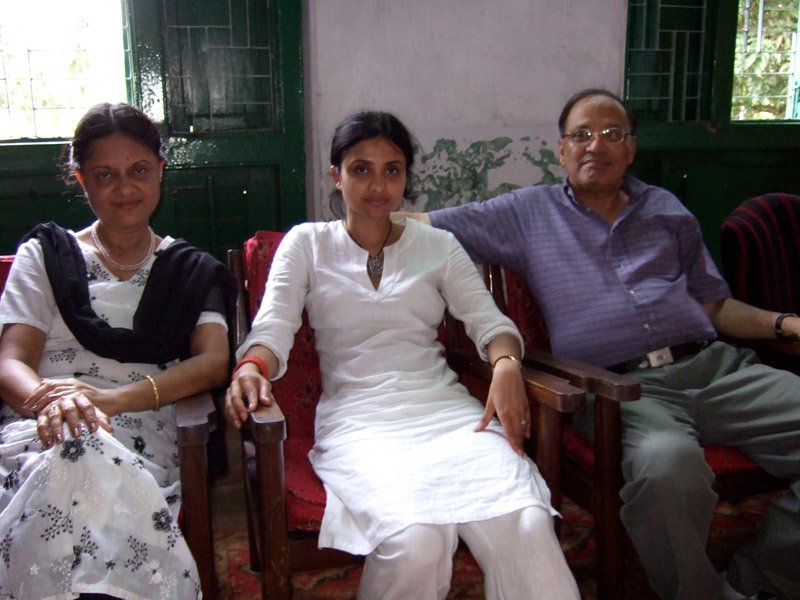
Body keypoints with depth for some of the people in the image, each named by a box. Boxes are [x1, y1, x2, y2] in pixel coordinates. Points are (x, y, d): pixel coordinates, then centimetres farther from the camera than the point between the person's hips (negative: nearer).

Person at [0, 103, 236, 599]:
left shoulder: (192, 272, 21)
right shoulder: (46, 255, 20)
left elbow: (213, 363, 3)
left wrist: (114, 397, -15)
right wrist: (50, 399, -20)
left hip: (141, 438, 0)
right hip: (42, 431, 1)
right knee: (74, 450, -37)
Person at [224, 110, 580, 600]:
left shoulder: (438, 246, 19)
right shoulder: (307, 243, 14)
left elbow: (489, 320, 10)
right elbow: (274, 327, 3)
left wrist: (506, 364, -14)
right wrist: (251, 366, -22)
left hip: (443, 407, 2)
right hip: (357, 418, -1)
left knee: (526, 525, -29)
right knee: (414, 539, -31)